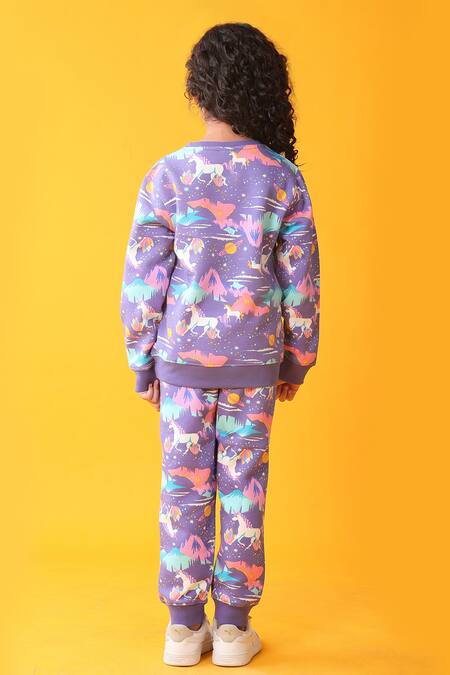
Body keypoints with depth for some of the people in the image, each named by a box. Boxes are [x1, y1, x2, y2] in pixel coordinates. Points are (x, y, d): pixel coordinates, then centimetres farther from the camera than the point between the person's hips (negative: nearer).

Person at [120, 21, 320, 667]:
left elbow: (141, 282, -6)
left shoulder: (167, 174, -8)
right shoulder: (283, 178, -6)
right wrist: (296, 363, 10)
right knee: (243, 490, 10)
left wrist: (143, 365, 5)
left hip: (183, 358, 0)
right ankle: (234, 627, 21)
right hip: (253, 362, 0)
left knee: (185, 489, 10)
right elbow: (302, 285, -2)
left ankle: (185, 626, 20)